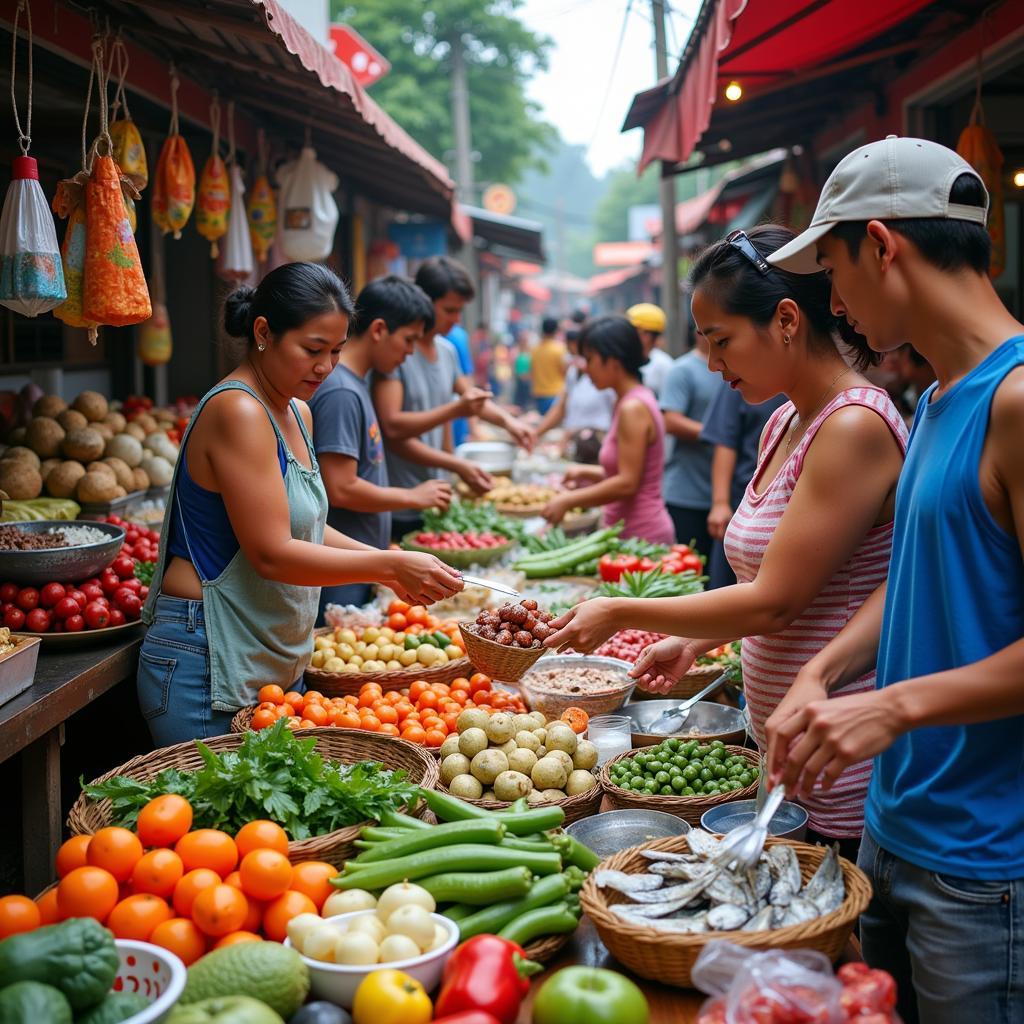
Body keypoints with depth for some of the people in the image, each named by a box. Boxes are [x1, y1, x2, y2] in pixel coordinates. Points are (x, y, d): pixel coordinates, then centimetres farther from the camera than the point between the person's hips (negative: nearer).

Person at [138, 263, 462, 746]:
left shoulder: (298, 413, 11)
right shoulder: (238, 412, -18)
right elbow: (272, 553, -22)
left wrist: (389, 567, 2)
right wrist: (391, 564, -19)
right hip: (209, 665, -9)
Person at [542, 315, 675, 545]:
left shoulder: (633, 408, -16)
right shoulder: (629, 402, 12)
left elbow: (627, 483, -20)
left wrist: (568, 500, -16)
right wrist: (587, 472, 15)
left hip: (641, 534, -9)